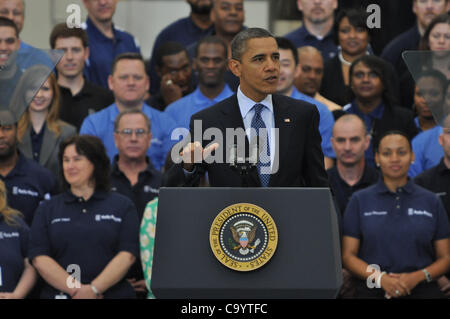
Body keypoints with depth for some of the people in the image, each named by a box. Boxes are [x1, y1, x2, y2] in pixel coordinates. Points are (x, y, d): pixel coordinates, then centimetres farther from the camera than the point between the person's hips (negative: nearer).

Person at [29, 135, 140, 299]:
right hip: (59, 294, 1)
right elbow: (39, 259, 1)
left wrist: (94, 289, -15)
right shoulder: (47, 209, 12)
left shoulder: (123, 206, 8)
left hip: (114, 294, -1)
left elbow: (127, 255, -2)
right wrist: (75, 290, -12)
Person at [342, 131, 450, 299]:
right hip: (372, 290, -1)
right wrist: (380, 278, -10)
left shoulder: (431, 201, 13)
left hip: (421, 289, 1)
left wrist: (417, 277, -7)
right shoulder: (360, 200, 12)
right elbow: (348, 256, 7)